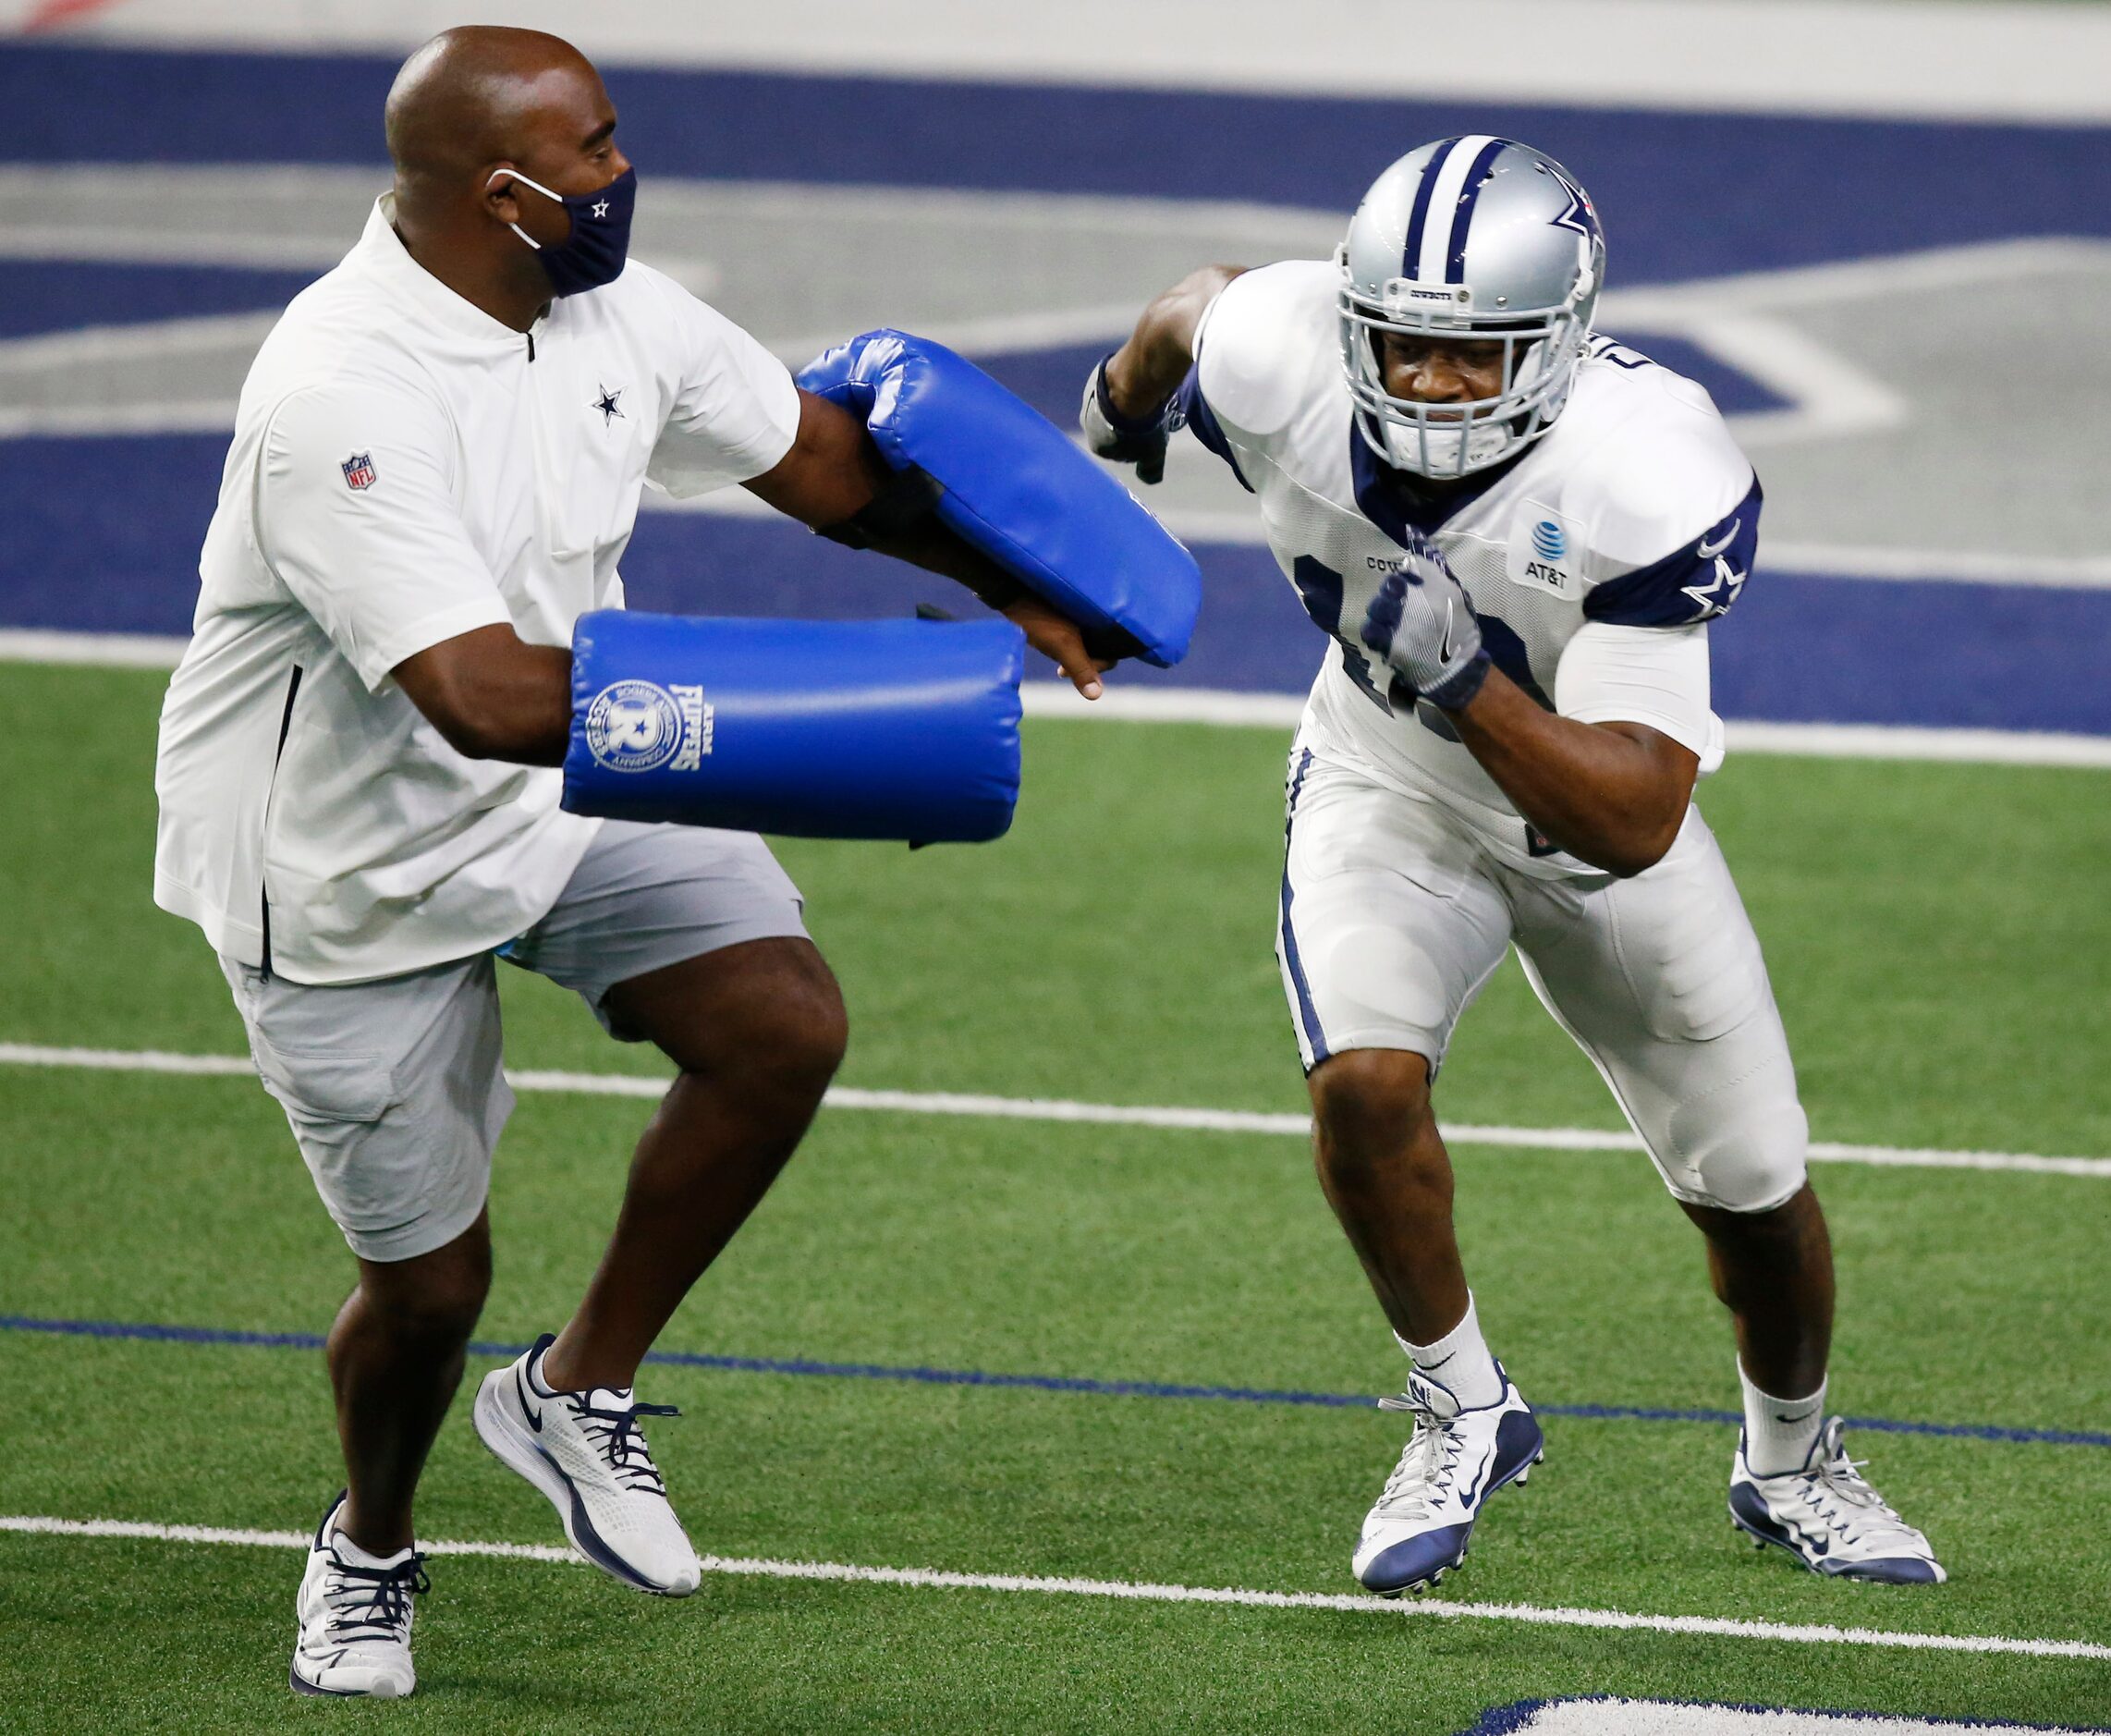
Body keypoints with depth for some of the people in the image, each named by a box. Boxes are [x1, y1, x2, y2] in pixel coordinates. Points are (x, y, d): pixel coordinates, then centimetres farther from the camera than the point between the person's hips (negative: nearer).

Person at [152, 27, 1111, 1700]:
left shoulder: (609, 314, -8)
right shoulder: (338, 403, -33)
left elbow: (814, 453, 10)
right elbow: (487, 699, -41)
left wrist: (1005, 579, -1)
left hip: (563, 802, 6)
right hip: (357, 867, -6)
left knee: (783, 1027, -16)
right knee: (430, 1279, 4)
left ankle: (580, 1391, 6)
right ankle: (371, 1548, 38)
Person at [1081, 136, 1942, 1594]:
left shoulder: (1656, 480, -38)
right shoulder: (1274, 359, -31)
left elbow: (1634, 822, -38)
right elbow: (1201, 307, -2)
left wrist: (1465, 682, -52)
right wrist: (1123, 401, 20)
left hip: (1595, 805, -1)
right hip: (1390, 790, 1)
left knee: (1755, 1188, 8)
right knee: (1365, 1083, -26)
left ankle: (1792, 1463, 38)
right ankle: (1465, 1415, -1)